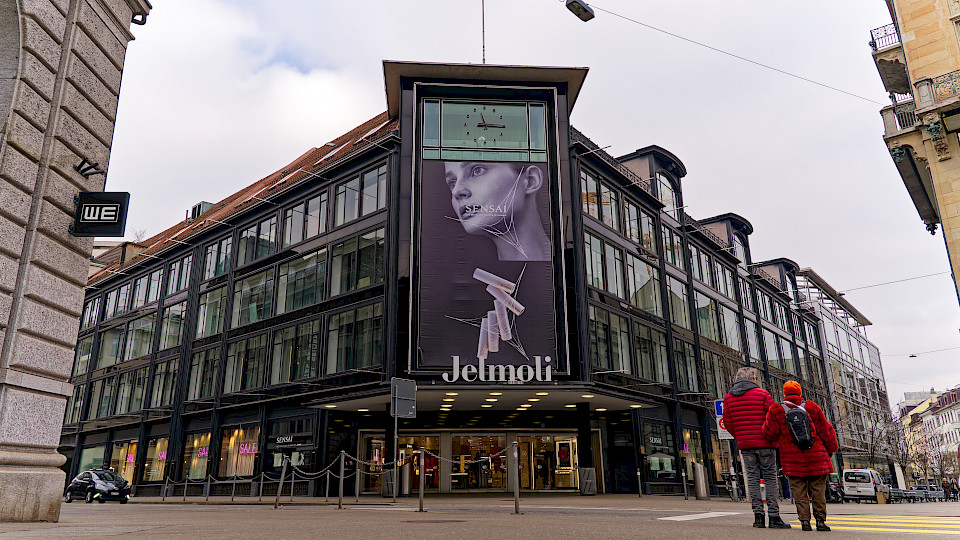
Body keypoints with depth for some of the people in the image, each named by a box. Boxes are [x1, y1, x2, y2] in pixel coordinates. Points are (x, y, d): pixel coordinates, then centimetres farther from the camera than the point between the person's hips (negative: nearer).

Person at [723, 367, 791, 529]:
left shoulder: (728, 397, 7)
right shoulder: (762, 394, -3)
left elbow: (727, 422, 6)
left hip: (744, 444, 3)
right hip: (765, 443, -3)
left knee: (752, 478, 6)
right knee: (770, 478, 3)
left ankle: (758, 515, 1)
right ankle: (774, 516, 2)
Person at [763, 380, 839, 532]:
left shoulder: (776, 410, -3)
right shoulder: (811, 408, 2)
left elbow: (770, 433, -4)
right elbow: (825, 430, 7)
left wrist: (766, 421, 17)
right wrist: (831, 449, 21)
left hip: (793, 460, -1)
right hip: (816, 458, 1)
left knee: (799, 491, 5)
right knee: (818, 491, 8)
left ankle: (804, 520, -1)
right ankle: (820, 520, 5)